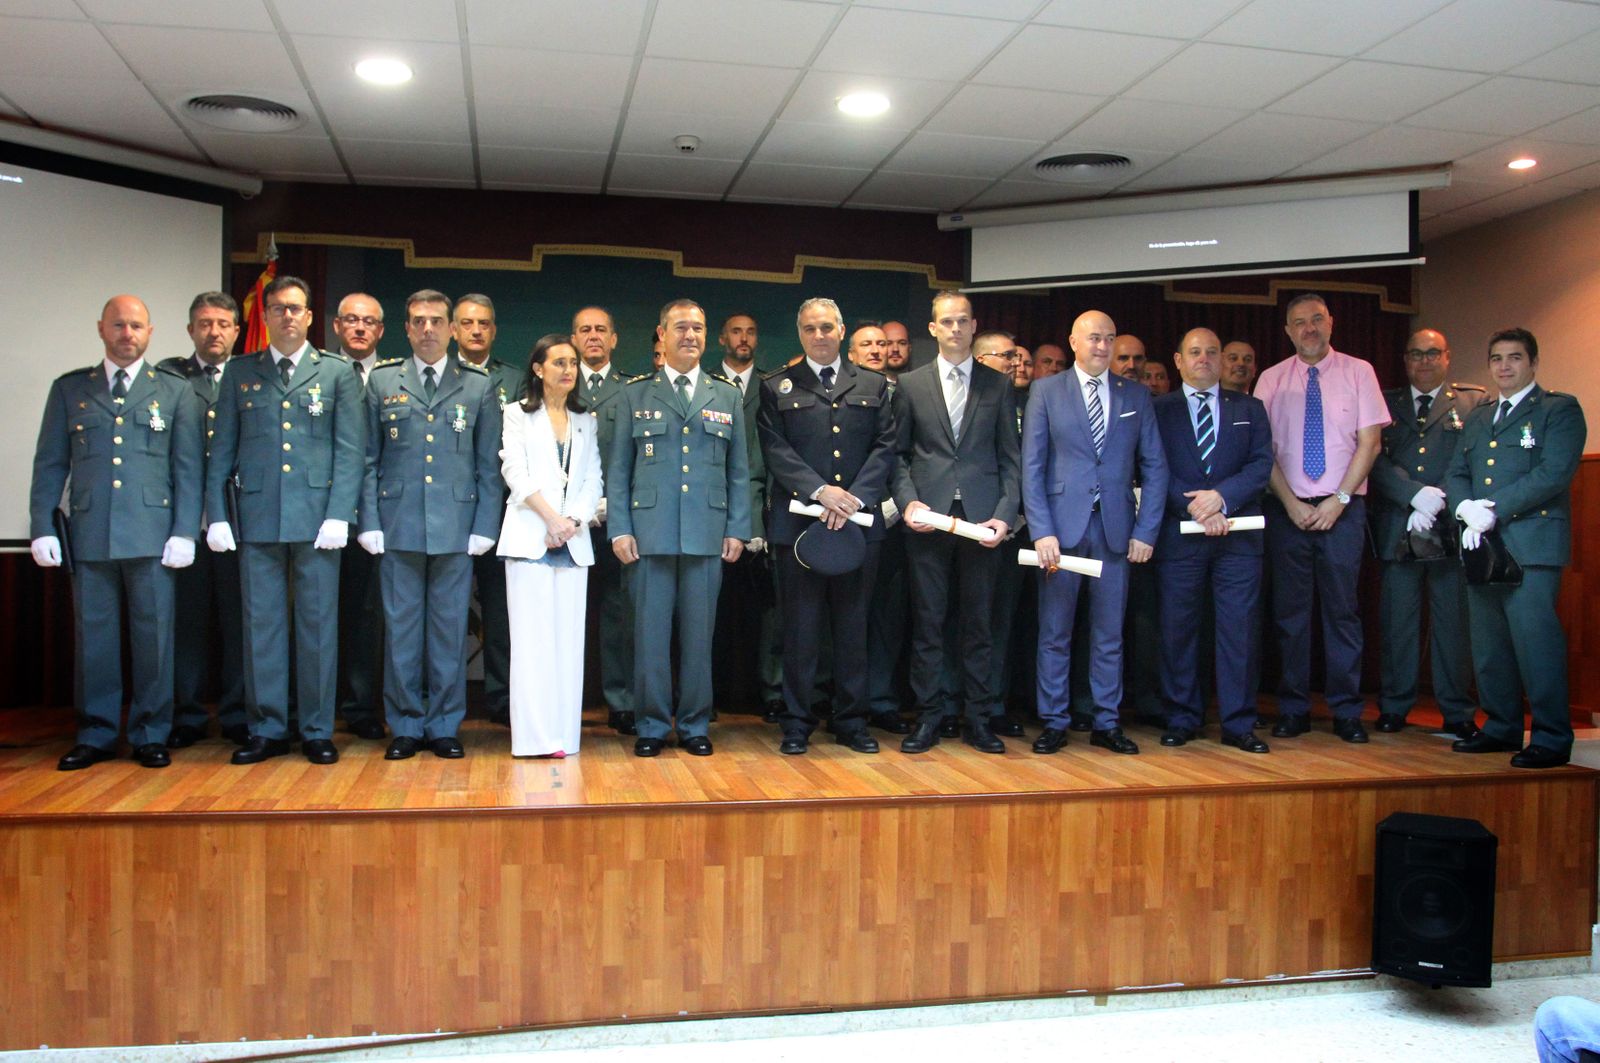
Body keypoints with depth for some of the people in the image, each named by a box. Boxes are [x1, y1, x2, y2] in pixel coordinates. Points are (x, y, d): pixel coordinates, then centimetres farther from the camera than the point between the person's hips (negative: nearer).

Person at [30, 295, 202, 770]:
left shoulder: (176, 391, 9)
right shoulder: (69, 389, 13)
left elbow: (189, 466, 4)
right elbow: (49, 463, 11)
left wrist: (184, 532, -4)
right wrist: (42, 528, 2)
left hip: (151, 534, -1)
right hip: (89, 534, 2)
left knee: (153, 635, 1)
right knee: (92, 636, 5)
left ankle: (151, 735, 12)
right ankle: (96, 735, 15)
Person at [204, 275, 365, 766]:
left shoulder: (337, 372, 7)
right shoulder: (241, 373, 13)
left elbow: (351, 449, 1)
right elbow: (222, 449, 11)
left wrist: (339, 516, -8)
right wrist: (217, 516, 2)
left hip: (316, 517, -2)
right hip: (257, 517, 2)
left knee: (318, 624, 2)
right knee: (260, 623, 4)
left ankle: (318, 731, 12)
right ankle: (267, 729, 15)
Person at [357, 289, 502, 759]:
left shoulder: (479, 386, 7)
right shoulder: (382, 381, 9)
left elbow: (489, 464, 6)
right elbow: (369, 460, 7)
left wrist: (484, 527, -2)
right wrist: (369, 522, -1)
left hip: (455, 527, 0)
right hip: (397, 525, 1)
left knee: (450, 627, 4)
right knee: (400, 627, 5)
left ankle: (444, 726, 15)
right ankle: (405, 725, 16)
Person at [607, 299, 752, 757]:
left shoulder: (727, 397, 13)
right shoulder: (635, 394, 9)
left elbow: (739, 470, 12)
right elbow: (618, 467, 7)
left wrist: (738, 529, 3)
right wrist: (619, 529, -2)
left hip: (707, 533, 1)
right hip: (651, 531, -1)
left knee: (699, 632, 5)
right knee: (650, 631, 1)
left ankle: (694, 725, 16)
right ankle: (651, 726, 12)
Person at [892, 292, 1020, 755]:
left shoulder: (999, 386, 8)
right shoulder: (910, 384, 8)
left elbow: (1010, 458, 5)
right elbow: (899, 453, 7)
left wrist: (1005, 514, -6)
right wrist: (908, 500, -8)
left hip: (981, 520, 0)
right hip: (928, 518, 0)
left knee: (979, 624, 6)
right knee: (927, 623, 3)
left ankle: (978, 719, 15)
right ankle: (927, 717, 12)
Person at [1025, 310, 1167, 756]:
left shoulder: (1135, 395, 9)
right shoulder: (1046, 392, 3)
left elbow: (1154, 466, 7)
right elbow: (1031, 467, -2)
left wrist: (1145, 531, -1)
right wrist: (1042, 531, -11)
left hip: (1115, 528, 2)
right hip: (1063, 525, -2)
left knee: (1109, 634, 8)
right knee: (1055, 633, 4)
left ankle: (1106, 723, 18)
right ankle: (1053, 723, 14)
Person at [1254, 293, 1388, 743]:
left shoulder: (1357, 372, 4)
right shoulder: (1272, 380, 6)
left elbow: (1369, 441, 0)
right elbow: (1264, 449, 2)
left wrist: (1339, 500, -9)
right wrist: (1292, 504, -7)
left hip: (1343, 507, -1)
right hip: (1288, 508, 1)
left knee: (1342, 608, 1)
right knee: (1290, 609, 3)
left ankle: (1346, 711, 9)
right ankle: (1293, 710, 11)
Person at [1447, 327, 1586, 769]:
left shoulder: (1560, 410, 2)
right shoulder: (1478, 418, 22)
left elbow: (1555, 473, -11)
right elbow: (1455, 474, 16)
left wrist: (1494, 510, -15)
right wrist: (1466, 508, -6)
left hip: (1531, 545, -6)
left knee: (1536, 641, -10)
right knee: (1488, 644, 10)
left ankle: (1552, 739, -2)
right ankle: (1502, 728, 20)